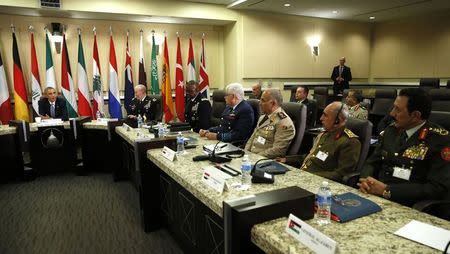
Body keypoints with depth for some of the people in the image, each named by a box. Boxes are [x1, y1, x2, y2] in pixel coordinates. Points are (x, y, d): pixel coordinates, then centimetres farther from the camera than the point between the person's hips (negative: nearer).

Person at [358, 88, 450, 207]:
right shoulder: (391, 130, 7)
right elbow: (372, 162, 12)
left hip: (408, 207, -5)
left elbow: (439, 188, -16)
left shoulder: (440, 140, -9)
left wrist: (387, 190, -20)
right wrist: (365, 180, -11)